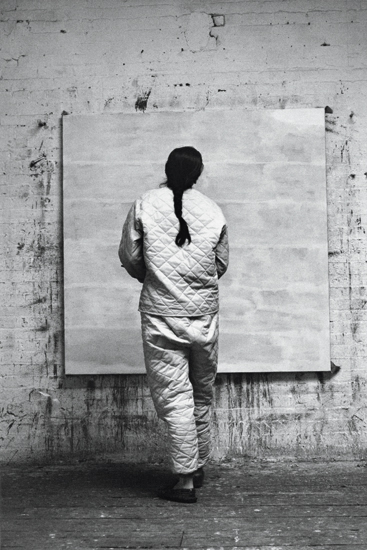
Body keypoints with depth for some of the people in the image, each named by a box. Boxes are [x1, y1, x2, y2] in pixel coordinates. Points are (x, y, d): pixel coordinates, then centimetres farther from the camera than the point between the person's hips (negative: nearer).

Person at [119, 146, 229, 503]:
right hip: (204, 314, 3)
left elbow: (129, 257, 2)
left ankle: (186, 480, 3)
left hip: (161, 315, -3)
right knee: (201, 395, 17)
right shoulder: (213, 212, 0)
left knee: (174, 397, 1)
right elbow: (221, 265, 9)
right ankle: (199, 467, 31)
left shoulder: (144, 206, -5)